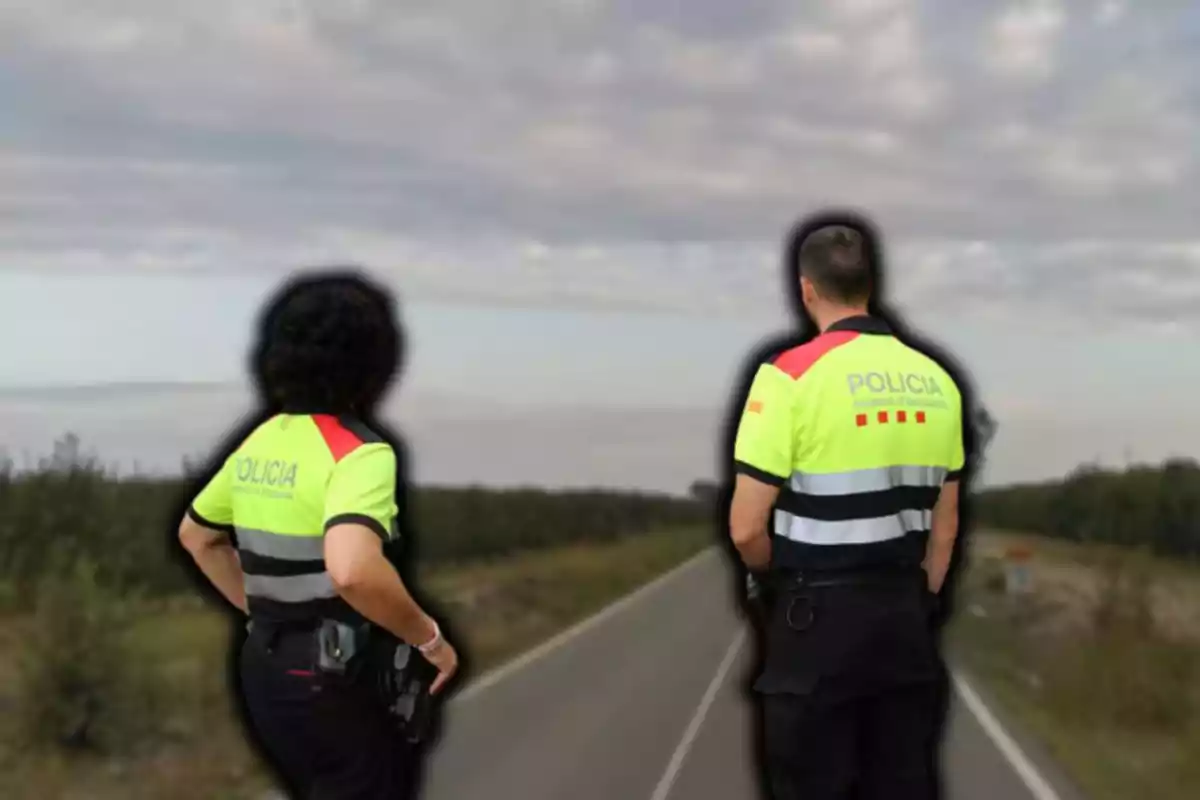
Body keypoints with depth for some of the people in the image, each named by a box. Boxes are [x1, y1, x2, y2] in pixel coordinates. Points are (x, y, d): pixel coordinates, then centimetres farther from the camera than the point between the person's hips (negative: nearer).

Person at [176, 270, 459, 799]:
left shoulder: (259, 441, 7)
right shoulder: (359, 452, -18)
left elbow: (195, 535, 21)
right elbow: (352, 571, -36)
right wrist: (429, 638, -22)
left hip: (262, 666, 8)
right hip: (330, 678, -8)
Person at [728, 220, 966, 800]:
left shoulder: (791, 375, -14)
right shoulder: (935, 380, 4)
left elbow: (746, 529, -16)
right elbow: (944, 524, 12)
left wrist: (779, 577, 3)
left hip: (818, 616, -5)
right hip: (904, 614, 5)